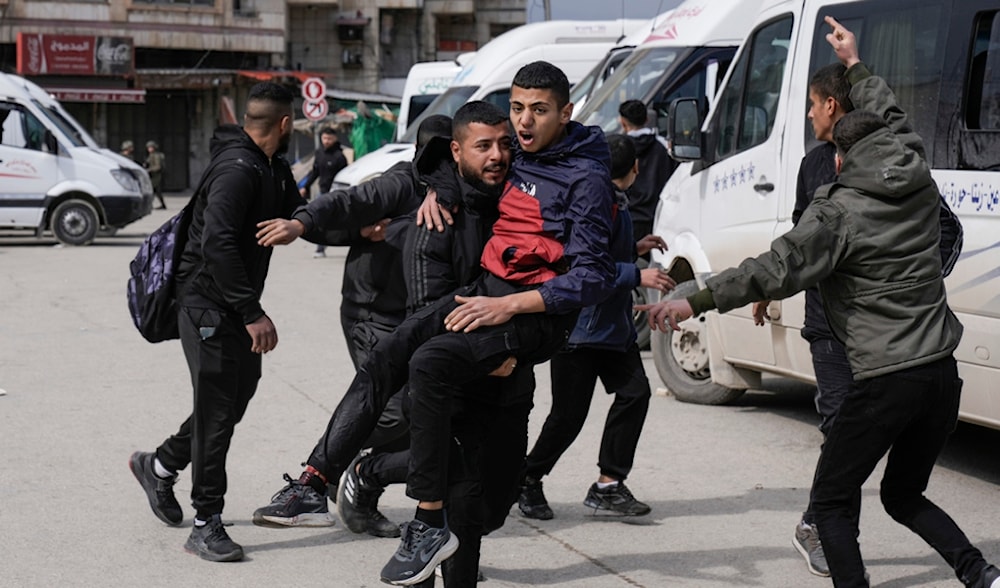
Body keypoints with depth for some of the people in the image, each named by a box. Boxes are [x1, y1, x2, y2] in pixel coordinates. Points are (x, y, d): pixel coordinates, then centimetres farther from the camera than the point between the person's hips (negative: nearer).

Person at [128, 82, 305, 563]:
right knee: (217, 410, -6)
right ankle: (206, 525, 2)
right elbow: (218, 244, -29)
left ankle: (159, 465, 33)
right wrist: (253, 314, -29)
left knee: (237, 397, 14)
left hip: (236, 305, 10)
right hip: (208, 303, -10)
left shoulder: (273, 169, 10)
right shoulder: (237, 169, -21)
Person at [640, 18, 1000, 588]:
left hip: (886, 380, -7)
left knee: (832, 500, 7)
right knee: (904, 495, 23)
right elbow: (891, 117, 27)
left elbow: (776, 270, -19)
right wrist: (856, 64, 40)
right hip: (942, 374, 7)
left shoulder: (839, 212, -10)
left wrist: (695, 303, -19)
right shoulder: (919, 188, 9)